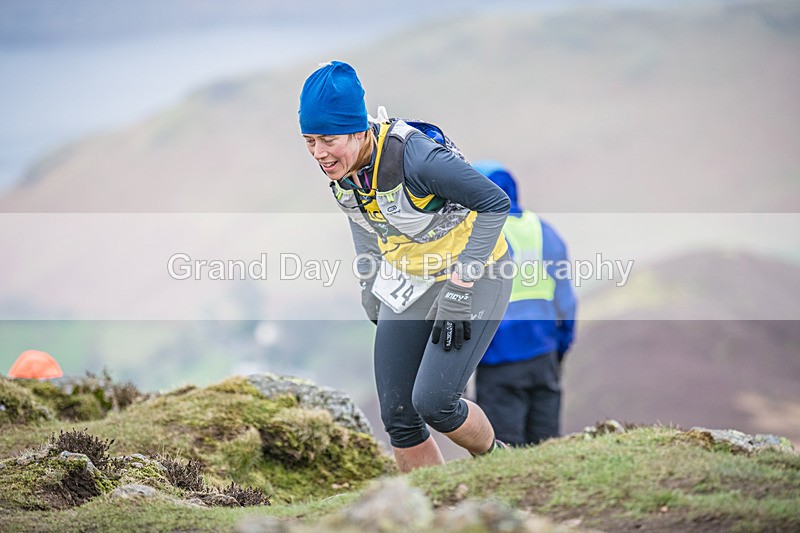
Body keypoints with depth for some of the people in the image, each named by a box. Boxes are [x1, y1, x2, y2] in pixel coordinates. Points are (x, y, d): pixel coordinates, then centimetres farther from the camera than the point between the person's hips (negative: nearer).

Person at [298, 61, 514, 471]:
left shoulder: (414, 158, -32)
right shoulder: (338, 165, -10)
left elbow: (495, 203, -24)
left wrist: (458, 290, -22)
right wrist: (369, 287, 12)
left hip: (473, 273, -7)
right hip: (408, 281, 7)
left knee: (433, 402, -17)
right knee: (398, 417, 2)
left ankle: (494, 459, 13)